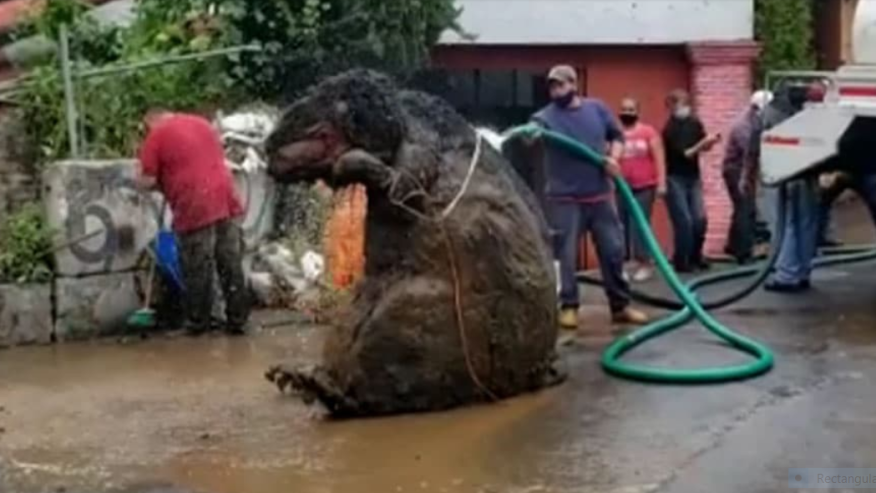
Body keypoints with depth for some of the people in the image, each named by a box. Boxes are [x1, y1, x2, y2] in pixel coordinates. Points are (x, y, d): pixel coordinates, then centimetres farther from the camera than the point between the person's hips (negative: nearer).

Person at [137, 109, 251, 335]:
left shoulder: (156, 136, -1)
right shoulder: (202, 122, 19)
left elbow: (148, 181, -4)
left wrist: (165, 182, 17)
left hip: (195, 208, -6)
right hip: (225, 200, 6)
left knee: (197, 269, 5)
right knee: (231, 264, 8)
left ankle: (197, 321, 13)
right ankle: (237, 319, 11)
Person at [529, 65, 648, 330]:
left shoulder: (597, 108, 8)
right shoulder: (544, 117, -5)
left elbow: (616, 135, 16)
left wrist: (614, 158, -2)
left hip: (600, 196, 4)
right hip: (565, 199, -4)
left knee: (613, 251, 7)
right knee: (565, 256, -3)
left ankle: (620, 306, 18)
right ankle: (568, 307, 9)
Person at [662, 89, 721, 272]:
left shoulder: (694, 123, 4)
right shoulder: (670, 129, -14)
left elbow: (703, 148, 9)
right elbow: (683, 154, -19)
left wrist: (710, 142, -11)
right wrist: (702, 143, -25)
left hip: (693, 177, 6)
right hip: (675, 179, -6)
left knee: (700, 219, 1)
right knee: (683, 221, -9)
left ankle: (695, 257, 17)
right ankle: (681, 261, 1)